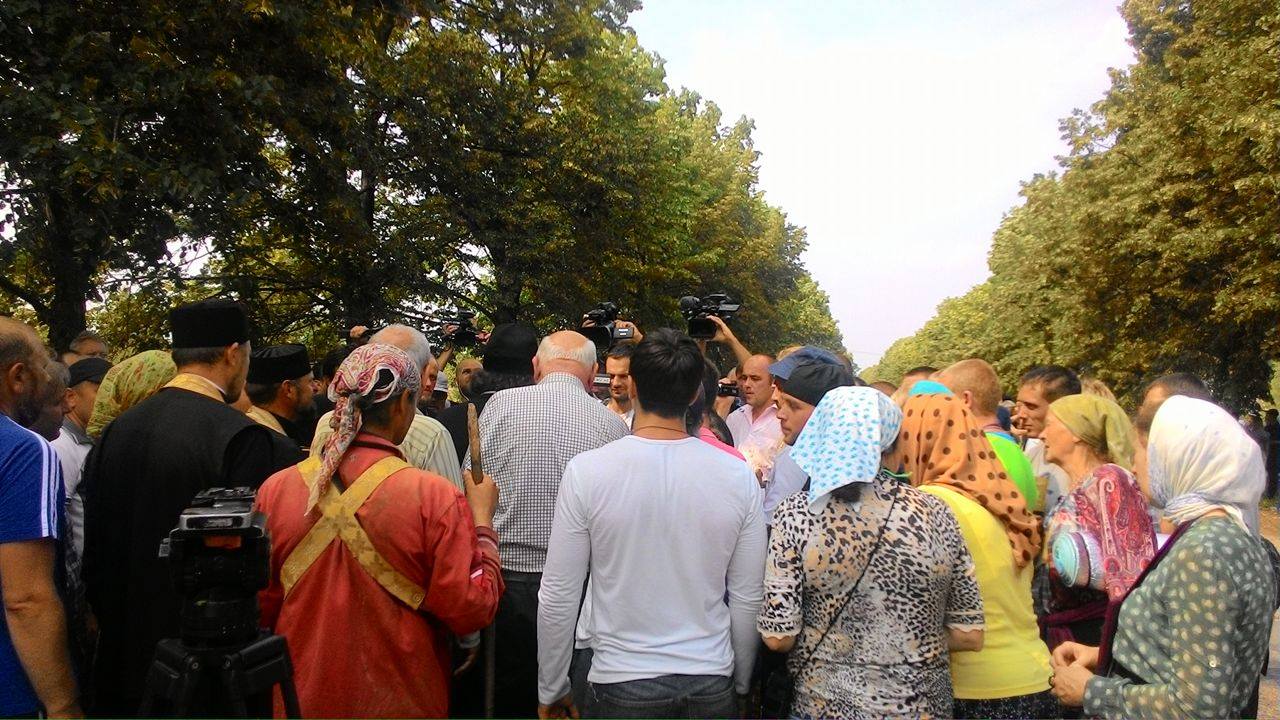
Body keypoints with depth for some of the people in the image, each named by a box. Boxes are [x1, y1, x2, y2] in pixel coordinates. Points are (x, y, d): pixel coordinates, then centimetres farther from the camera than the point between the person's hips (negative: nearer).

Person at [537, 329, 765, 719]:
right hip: (712, 687, 2)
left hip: (621, 687, -2)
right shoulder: (739, 477, -8)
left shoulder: (586, 471, -14)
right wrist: (740, 683, 14)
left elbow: (558, 598, -9)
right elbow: (748, 600, -1)